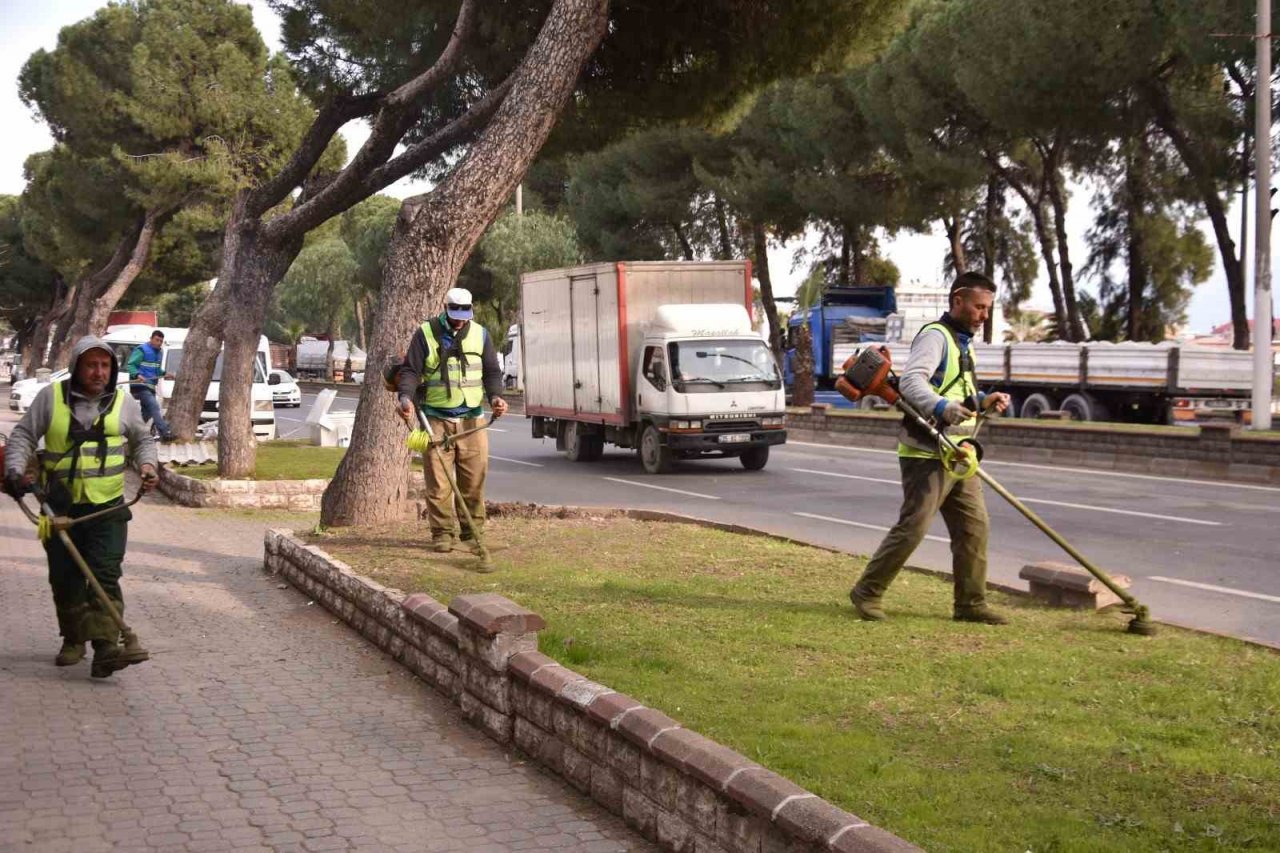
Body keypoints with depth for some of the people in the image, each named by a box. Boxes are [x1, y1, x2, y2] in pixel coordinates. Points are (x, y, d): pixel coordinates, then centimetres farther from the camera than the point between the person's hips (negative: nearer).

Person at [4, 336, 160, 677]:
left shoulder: (123, 402, 4)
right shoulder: (50, 397, 1)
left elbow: (143, 439, 18)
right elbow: (23, 435, 6)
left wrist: (147, 464, -1)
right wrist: (14, 469, -10)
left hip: (107, 508, -1)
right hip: (60, 507, 1)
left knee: (105, 576, -12)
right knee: (64, 578, 9)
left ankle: (106, 646, -18)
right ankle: (73, 640, 25)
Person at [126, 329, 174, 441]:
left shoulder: (160, 352, 19)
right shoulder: (142, 350, -8)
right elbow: (131, 365, -13)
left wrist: (164, 373, 11)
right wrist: (137, 375, -30)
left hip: (150, 386, 9)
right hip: (140, 385, -9)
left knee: (147, 412, 10)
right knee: (154, 406, -20)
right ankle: (165, 432, -28)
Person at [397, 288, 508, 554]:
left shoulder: (480, 334, 10)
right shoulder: (426, 334, 1)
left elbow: (492, 372, 13)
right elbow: (410, 370, -2)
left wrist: (495, 396, -6)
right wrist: (406, 396, -20)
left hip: (472, 419, 2)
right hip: (436, 419, -2)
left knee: (474, 479, 2)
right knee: (438, 480, -4)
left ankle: (473, 531, 12)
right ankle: (442, 532, 4)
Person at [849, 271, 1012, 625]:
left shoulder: (963, 342, 21)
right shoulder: (935, 336, -11)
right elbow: (911, 381, -26)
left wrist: (984, 401, 12)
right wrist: (941, 407, -42)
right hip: (927, 454, -10)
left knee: (974, 526, 7)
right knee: (912, 526, -10)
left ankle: (971, 603, 13)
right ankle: (867, 592, 2)